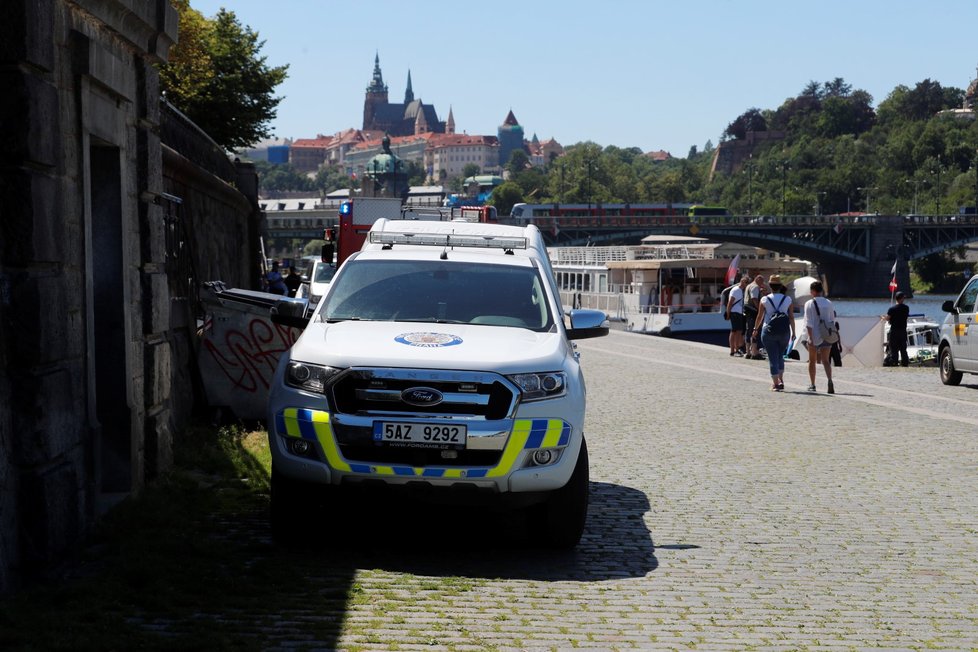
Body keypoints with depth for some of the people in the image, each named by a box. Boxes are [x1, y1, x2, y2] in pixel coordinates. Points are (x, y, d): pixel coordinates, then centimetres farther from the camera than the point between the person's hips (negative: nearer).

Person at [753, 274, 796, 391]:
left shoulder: (765, 300, -4)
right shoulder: (787, 299, -1)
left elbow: (760, 317, 3)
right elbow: (791, 317, -1)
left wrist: (755, 329, 18)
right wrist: (793, 332, 8)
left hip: (769, 331, -2)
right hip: (784, 332, 2)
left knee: (773, 358, 3)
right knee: (780, 356, 20)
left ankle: (775, 383, 0)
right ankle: (781, 380, 13)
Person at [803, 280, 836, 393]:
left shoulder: (809, 304, -7)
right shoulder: (829, 303, 5)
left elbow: (808, 323, -13)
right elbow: (832, 320, 8)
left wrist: (810, 337, -15)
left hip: (814, 336, -2)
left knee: (812, 360, 14)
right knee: (825, 361, 1)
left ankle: (812, 385, 20)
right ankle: (829, 380, -24)